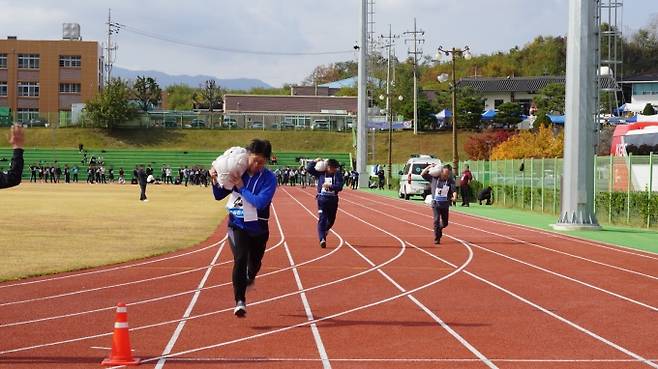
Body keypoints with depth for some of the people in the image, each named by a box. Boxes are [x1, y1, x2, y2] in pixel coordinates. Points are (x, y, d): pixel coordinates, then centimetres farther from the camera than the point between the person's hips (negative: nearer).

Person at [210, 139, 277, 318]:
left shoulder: (269, 178, -13)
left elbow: (260, 202, -27)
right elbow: (219, 196, 4)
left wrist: (241, 187, -24)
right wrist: (215, 181, -14)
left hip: (258, 229, 0)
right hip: (237, 225, 0)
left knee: (254, 262, 18)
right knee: (240, 259, -21)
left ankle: (249, 278, 56)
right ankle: (240, 302, -20)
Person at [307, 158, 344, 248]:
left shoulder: (338, 175, -2)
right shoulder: (321, 173, 0)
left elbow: (339, 187, -14)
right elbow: (308, 169, -2)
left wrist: (330, 185, -25)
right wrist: (314, 161, -12)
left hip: (333, 199, 2)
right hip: (322, 199, -2)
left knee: (331, 219, 15)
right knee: (322, 219, -12)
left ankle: (325, 230, 48)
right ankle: (322, 239, -21)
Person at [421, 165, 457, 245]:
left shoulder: (450, 181, 1)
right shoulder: (434, 178, 1)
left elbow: (454, 190, -11)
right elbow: (422, 174, 4)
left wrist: (454, 197, -32)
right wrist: (429, 167, -6)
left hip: (445, 204, 2)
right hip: (436, 203, -1)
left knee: (445, 223, 10)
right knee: (436, 220, -9)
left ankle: (439, 229, 43)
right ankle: (437, 239, -2)